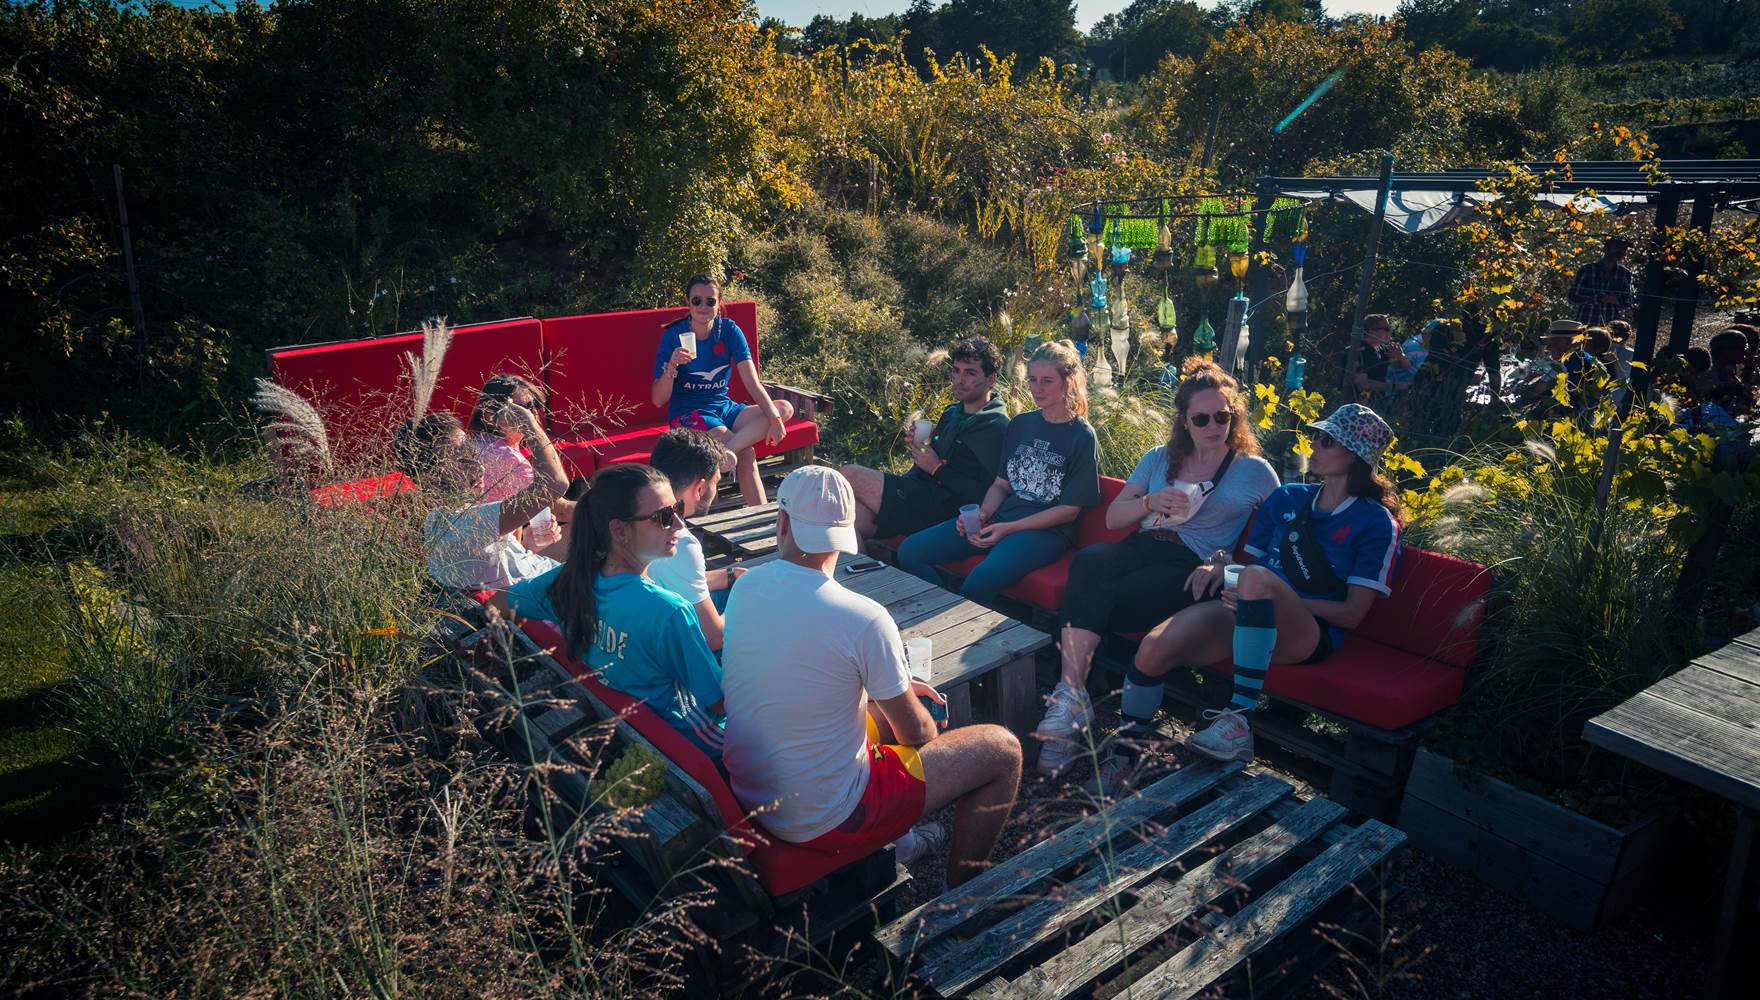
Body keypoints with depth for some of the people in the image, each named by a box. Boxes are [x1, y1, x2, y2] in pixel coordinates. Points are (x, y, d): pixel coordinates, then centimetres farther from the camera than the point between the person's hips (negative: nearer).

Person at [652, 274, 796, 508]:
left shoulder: (729, 330, -2)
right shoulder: (673, 336, -10)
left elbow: (752, 383, -12)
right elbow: (658, 400, -12)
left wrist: (775, 419, -26)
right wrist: (672, 366, -30)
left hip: (723, 407, 5)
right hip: (687, 413, -5)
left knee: (785, 408, -21)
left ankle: (725, 451, -36)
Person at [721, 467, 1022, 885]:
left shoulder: (744, 589, -6)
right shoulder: (864, 619, -26)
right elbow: (917, 734, -12)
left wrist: (895, 686, 14)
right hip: (824, 822, -7)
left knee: (883, 705, 28)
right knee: (1002, 749, 5)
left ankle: (892, 841, 42)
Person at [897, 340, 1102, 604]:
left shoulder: (1082, 436, -3)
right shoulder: (1020, 424, 15)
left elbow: (1069, 510, -7)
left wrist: (1008, 528, -15)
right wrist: (982, 515, -5)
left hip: (1047, 531, -6)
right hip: (999, 519, 6)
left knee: (983, 579, -36)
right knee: (910, 552, -11)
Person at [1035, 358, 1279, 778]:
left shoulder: (1255, 471, 13)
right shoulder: (1159, 458, 23)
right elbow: (1113, 517, 17)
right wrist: (1151, 502, -4)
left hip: (1192, 566, -4)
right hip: (1143, 546, 4)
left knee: (1096, 602, -33)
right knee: (1089, 562, -35)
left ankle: (1070, 695, -28)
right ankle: (1071, 695, -43)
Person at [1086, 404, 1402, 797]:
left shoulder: (1376, 522, 2)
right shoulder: (1286, 498, 17)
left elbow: (1353, 613, -4)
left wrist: (1276, 599, -14)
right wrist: (1221, 568, -3)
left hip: (1310, 634, -4)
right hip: (1247, 616, 5)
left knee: (1257, 577, -40)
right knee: (1153, 648, -25)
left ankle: (1240, 721, -35)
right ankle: (1124, 758, -6)